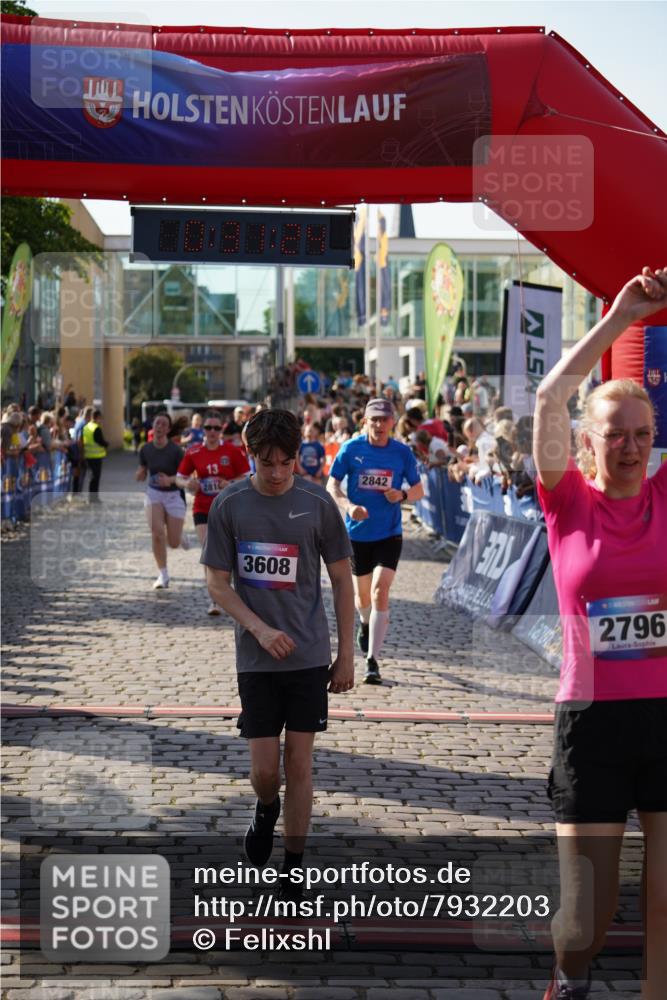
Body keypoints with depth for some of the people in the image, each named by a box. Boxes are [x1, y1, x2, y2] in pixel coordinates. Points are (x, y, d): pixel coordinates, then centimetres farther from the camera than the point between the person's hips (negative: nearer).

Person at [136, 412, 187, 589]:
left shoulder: (175, 450, -14)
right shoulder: (145, 449, -2)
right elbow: (142, 475, 9)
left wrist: (170, 479, -30)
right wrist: (139, 475, -15)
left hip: (174, 495, -2)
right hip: (154, 493, 2)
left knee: (173, 543, -1)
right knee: (156, 533, -17)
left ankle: (179, 536, 39)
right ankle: (163, 575, -3)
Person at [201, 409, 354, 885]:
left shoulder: (317, 503, -4)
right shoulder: (229, 505, -4)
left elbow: (342, 579, 4)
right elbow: (217, 582, 1)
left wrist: (347, 654, 3)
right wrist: (260, 629, -13)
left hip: (310, 657, 0)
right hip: (256, 659, 0)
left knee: (299, 763, 3)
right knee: (264, 769, 0)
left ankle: (294, 868, 17)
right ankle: (266, 810, 36)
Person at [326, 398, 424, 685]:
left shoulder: (403, 453, -3)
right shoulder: (351, 449, -5)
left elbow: (419, 490, 6)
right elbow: (332, 485, -2)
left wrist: (402, 495, -16)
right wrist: (348, 505, -22)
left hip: (389, 534, -1)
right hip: (357, 532, 1)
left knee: (380, 591, -17)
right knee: (362, 594, 16)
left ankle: (372, 660, -12)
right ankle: (366, 623, 53)